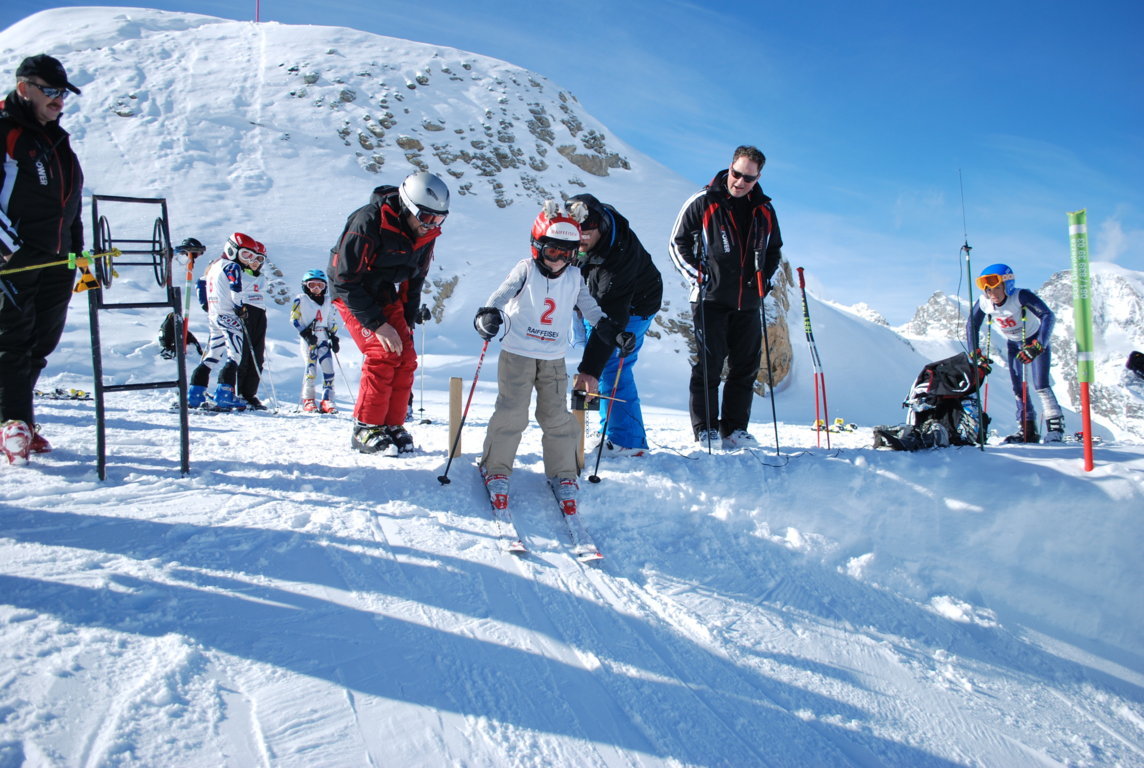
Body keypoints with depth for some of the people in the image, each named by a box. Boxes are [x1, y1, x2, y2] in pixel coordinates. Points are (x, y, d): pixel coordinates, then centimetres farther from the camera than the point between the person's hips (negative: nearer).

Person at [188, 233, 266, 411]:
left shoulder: (215, 266, 20)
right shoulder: (233, 267, -8)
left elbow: (202, 284, 28)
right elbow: (236, 288, -21)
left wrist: (206, 305, 28)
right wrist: (240, 307, -10)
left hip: (212, 316, 9)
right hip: (228, 316, -9)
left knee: (211, 356, 14)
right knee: (235, 356, -8)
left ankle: (194, 395, 14)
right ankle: (224, 395, -15)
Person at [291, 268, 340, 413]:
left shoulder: (327, 302, 17)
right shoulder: (301, 299, 4)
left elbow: (332, 322, 21)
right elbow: (294, 319, -1)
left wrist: (334, 338, 10)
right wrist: (305, 333, -12)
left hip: (323, 338, 4)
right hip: (307, 339, -4)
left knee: (328, 369, -7)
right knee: (311, 368, -12)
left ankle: (327, 400, -5)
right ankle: (308, 400, 0)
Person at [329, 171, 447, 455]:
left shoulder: (426, 234, -6)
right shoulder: (368, 224, -27)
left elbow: (415, 280, 8)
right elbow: (346, 280, -25)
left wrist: (408, 321, 1)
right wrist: (378, 324, -26)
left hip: (386, 294, 7)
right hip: (352, 293, -7)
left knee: (406, 359, -4)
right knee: (383, 355, -18)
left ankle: (392, 426, 6)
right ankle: (366, 431, -9)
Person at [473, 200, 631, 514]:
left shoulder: (575, 277, 5)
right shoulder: (525, 270, -5)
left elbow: (593, 311, 11)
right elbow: (501, 295, -15)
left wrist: (614, 332, -1)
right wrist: (488, 317, -34)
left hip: (554, 359, 3)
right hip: (517, 354, -3)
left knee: (557, 416, 3)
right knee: (512, 413, -5)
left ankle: (563, 475, 15)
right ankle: (495, 470, 10)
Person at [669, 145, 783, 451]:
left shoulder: (764, 210, 12)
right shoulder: (703, 202, -1)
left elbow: (775, 250, 25)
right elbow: (678, 243, 2)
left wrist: (765, 277, 8)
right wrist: (695, 276, -9)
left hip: (748, 303, 5)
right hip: (711, 300, -4)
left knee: (745, 367, 6)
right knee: (708, 365, -4)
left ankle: (735, 430, 14)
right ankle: (705, 429, 3)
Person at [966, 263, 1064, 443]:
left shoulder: (1021, 296, -33)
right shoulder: (984, 303, -20)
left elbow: (1048, 316, -43)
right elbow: (972, 325, -4)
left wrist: (1037, 346, -52)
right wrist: (975, 354, -11)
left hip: (1037, 340, -5)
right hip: (1013, 344, 5)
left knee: (1040, 385, -15)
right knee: (1018, 388, 1)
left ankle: (1055, 427, -5)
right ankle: (1028, 430, 9)